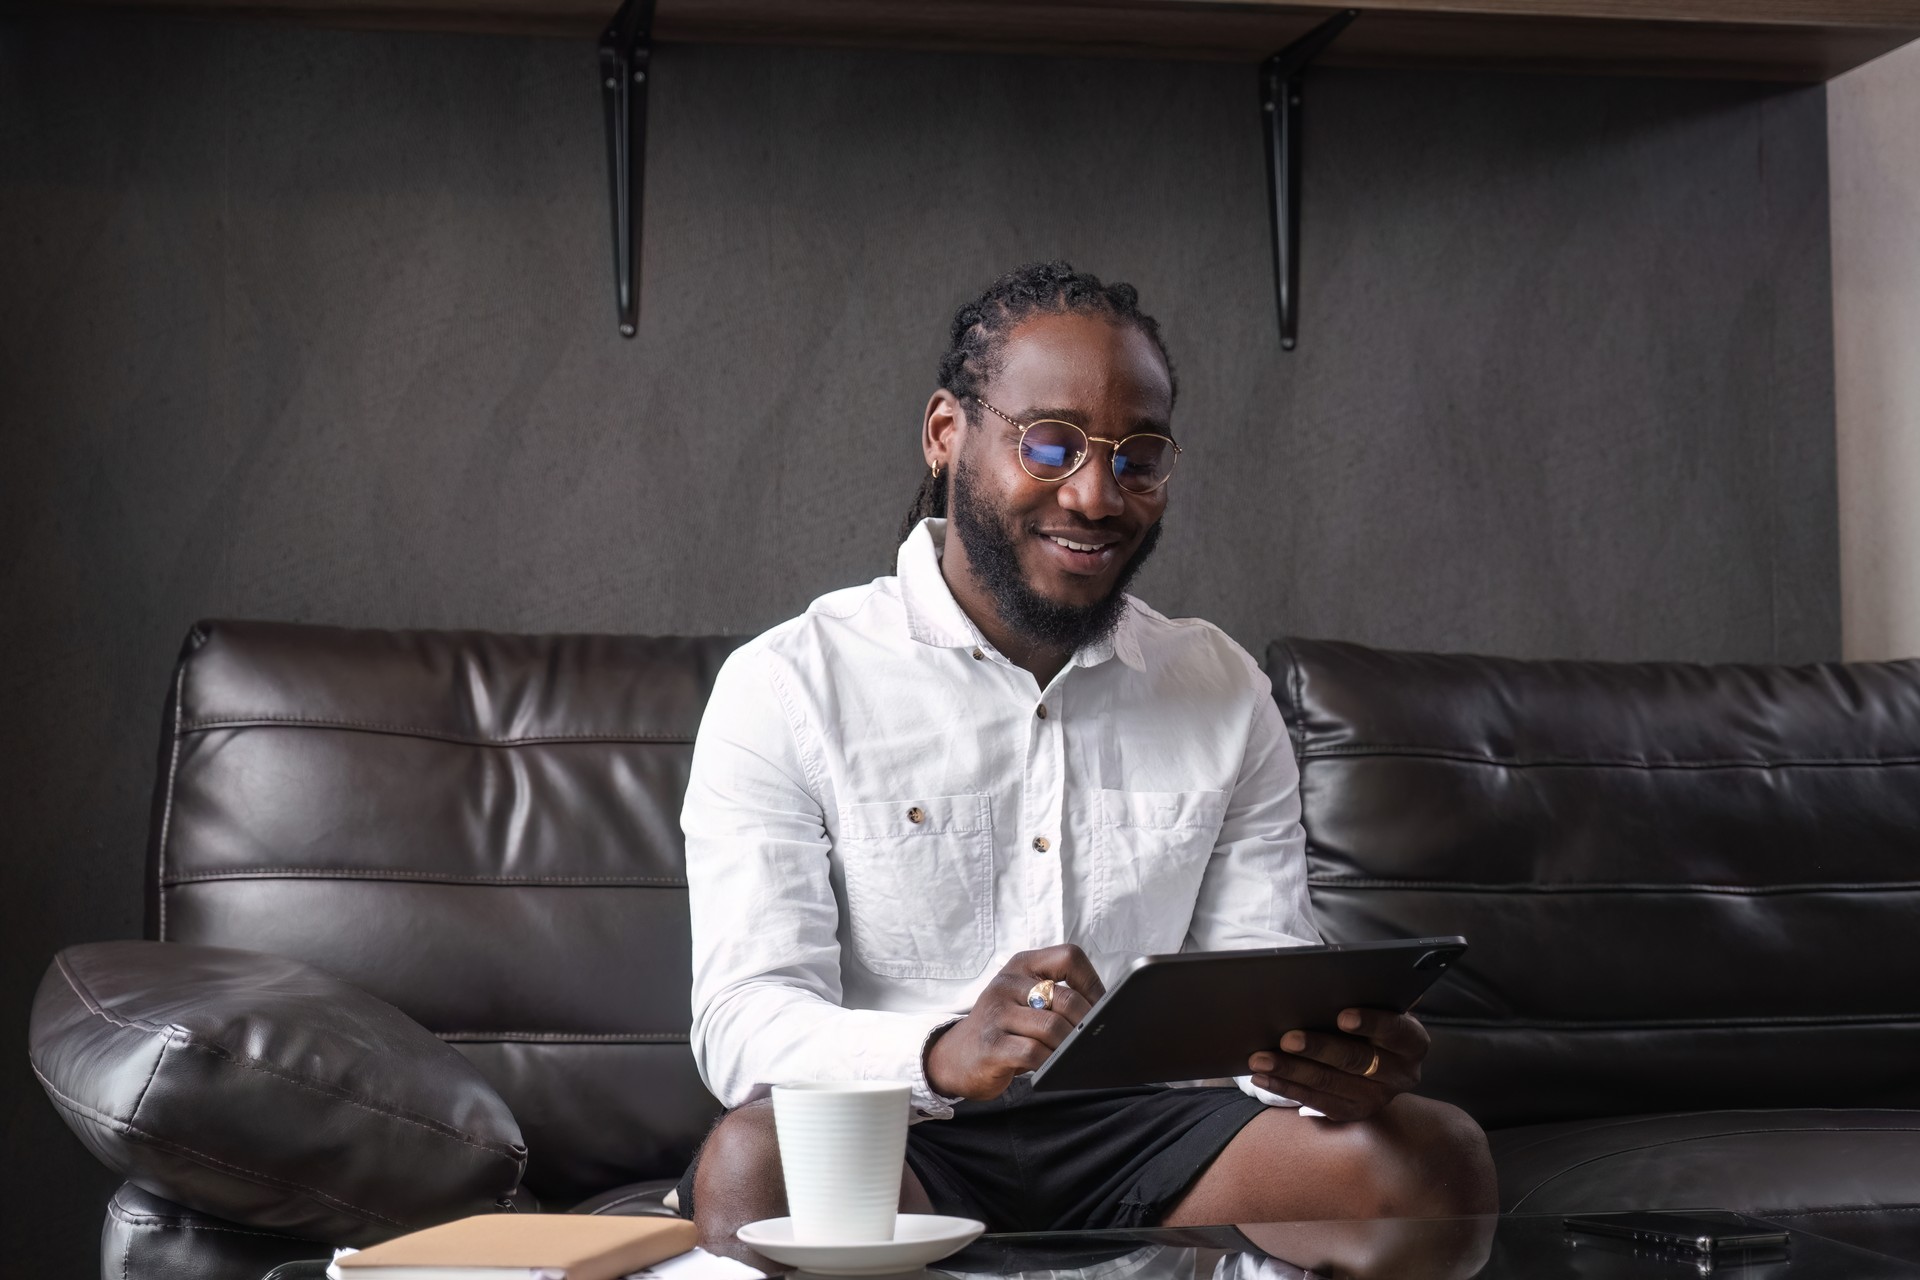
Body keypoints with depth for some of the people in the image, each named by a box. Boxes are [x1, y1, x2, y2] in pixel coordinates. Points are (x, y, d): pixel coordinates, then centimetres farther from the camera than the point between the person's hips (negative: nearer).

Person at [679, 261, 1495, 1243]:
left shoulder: (1224, 693, 14)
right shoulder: (788, 688, 0)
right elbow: (743, 1021, -12)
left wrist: (1330, 1058, -18)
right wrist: (941, 1052, -35)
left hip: (1143, 1134, 4)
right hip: (900, 1147, -3)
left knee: (1433, 1154, -23)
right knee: (759, 1161, -38)